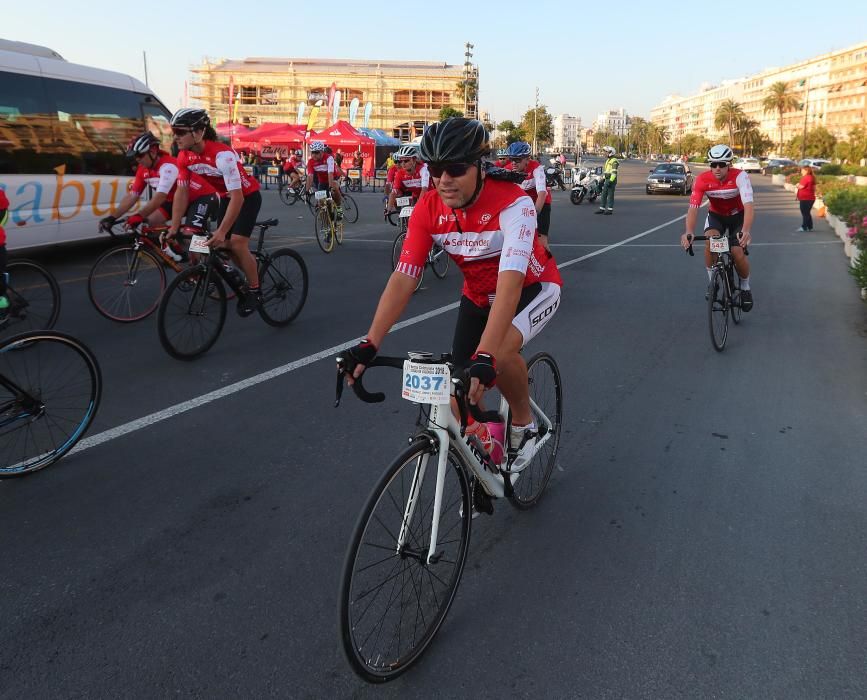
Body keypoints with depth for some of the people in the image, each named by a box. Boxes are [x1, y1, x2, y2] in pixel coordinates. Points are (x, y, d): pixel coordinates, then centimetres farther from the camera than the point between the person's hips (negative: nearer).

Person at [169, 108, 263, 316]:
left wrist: (221, 232, -42)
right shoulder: (184, 157, -15)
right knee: (224, 245, 3)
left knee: (237, 243, -17)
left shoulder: (222, 154, -36)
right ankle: (253, 275, 26)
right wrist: (174, 228, -16)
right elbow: (182, 193, -9)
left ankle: (255, 291, 1)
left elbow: (238, 197, -38)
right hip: (226, 197, 7)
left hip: (248, 196, -7)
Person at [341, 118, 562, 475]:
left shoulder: (513, 203, -33)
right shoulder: (428, 210, -18)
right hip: (478, 294, 5)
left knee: (499, 351, -35)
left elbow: (510, 283, -43)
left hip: (532, 288, -4)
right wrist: (369, 344, -32)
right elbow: (403, 278, -21)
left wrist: (484, 357, -54)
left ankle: (524, 425, -5)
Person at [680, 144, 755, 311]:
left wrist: (746, 231, -58)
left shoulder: (740, 176, -29)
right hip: (716, 215, 1)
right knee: (710, 241, -30)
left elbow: (748, 205, -40)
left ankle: (745, 288, 14)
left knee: (738, 254, -17)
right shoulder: (702, 180, -25)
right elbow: (693, 208, -32)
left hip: (738, 216, -1)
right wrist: (689, 232, -51)